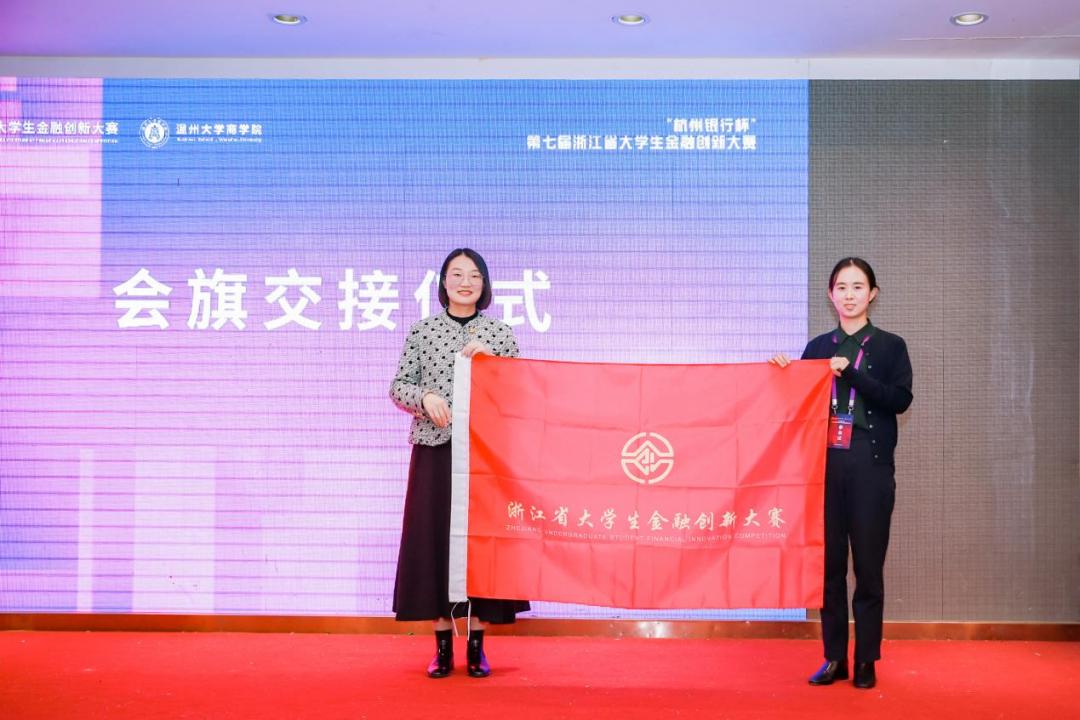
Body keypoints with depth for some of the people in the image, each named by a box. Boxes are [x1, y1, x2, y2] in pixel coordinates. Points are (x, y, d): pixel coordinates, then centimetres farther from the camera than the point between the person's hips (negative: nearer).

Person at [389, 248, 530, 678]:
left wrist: (490, 360, -10)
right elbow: (398, 386, 6)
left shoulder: (500, 334, 7)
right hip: (435, 452, 0)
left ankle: (477, 647, 11)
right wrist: (425, 397, -13)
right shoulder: (422, 332, 6)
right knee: (434, 539, 0)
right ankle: (443, 647, 11)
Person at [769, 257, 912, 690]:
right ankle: (834, 658, 12)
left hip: (870, 466, -2)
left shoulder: (890, 347, 6)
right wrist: (785, 373, -5)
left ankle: (867, 661, 9)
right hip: (825, 463, 2)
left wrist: (850, 372, -14)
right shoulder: (818, 347, 13)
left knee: (868, 564, 0)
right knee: (829, 562, 4)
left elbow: (900, 399, -7)